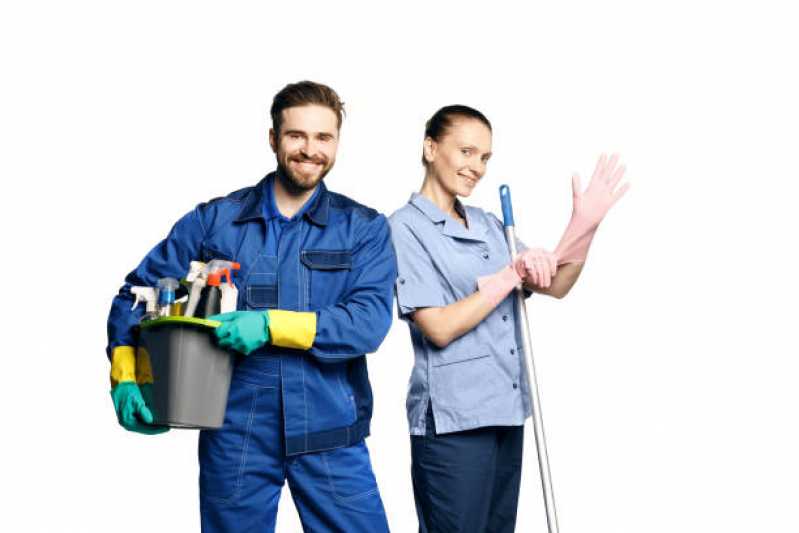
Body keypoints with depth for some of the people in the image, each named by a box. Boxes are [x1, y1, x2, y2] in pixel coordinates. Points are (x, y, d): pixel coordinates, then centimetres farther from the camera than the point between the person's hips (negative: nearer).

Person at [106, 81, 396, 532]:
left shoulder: (365, 229, 2)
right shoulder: (214, 220, 5)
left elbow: (371, 320, -11)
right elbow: (138, 293, 9)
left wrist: (271, 325, -22)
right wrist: (127, 374, -6)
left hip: (331, 433, 0)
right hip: (234, 432, 1)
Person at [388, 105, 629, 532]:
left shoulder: (488, 224, 12)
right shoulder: (405, 228, -9)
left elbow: (555, 286, 9)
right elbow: (439, 328, -17)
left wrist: (584, 225, -5)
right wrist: (513, 273, -14)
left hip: (505, 411, 7)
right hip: (452, 419, -7)